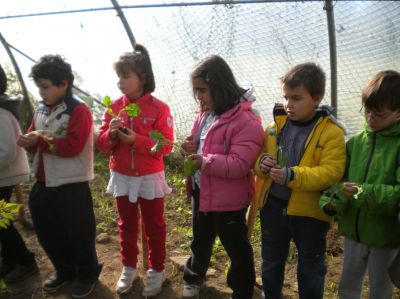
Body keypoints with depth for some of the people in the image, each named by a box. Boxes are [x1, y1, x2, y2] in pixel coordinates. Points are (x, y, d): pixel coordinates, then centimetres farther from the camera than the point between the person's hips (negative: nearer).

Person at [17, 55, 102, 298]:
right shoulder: (41, 111, 10)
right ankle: (64, 270, 41)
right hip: (43, 184, 8)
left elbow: (73, 146, -23)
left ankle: (88, 275, 29)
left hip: (72, 186, -8)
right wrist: (29, 141, -9)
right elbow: (34, 140, 14)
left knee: (79, 234, 7)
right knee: (48, 233, 19)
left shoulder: (78, 111, -14)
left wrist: (41, 141, -20)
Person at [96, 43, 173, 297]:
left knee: (154, 226, 12)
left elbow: (165, 145, -16)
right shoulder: (114, 107, 0)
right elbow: (102, 144, 1)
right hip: (122, 178, 4)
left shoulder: (159, 108, -13)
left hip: (150, 178, -4)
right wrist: (111, 134, -21)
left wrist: (135, 139, -26)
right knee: (127, 225, 18)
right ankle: (129, 267, 36)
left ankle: (157, 270, 29)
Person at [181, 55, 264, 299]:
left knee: (237, 247, 14)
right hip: (201, 192, 8)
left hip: (228, 199, -7)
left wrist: (205, 162, -34)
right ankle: (193, 277, 52)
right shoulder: (205, 115, 5)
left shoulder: (246, 121, -23)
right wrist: (192, 149, -6)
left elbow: (239, 165, -27)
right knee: (201, 241, 28)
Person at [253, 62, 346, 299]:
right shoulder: (277, 125, 0)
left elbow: (332, 171, -21)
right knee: (271, 263, 24)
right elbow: (258, 155, 7)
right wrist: (261, 163, -17)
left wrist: (293, 175, -33)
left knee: (311, 269, 18)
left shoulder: (331, 132, -13)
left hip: (309, 211, -4)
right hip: (273, 206, 4)